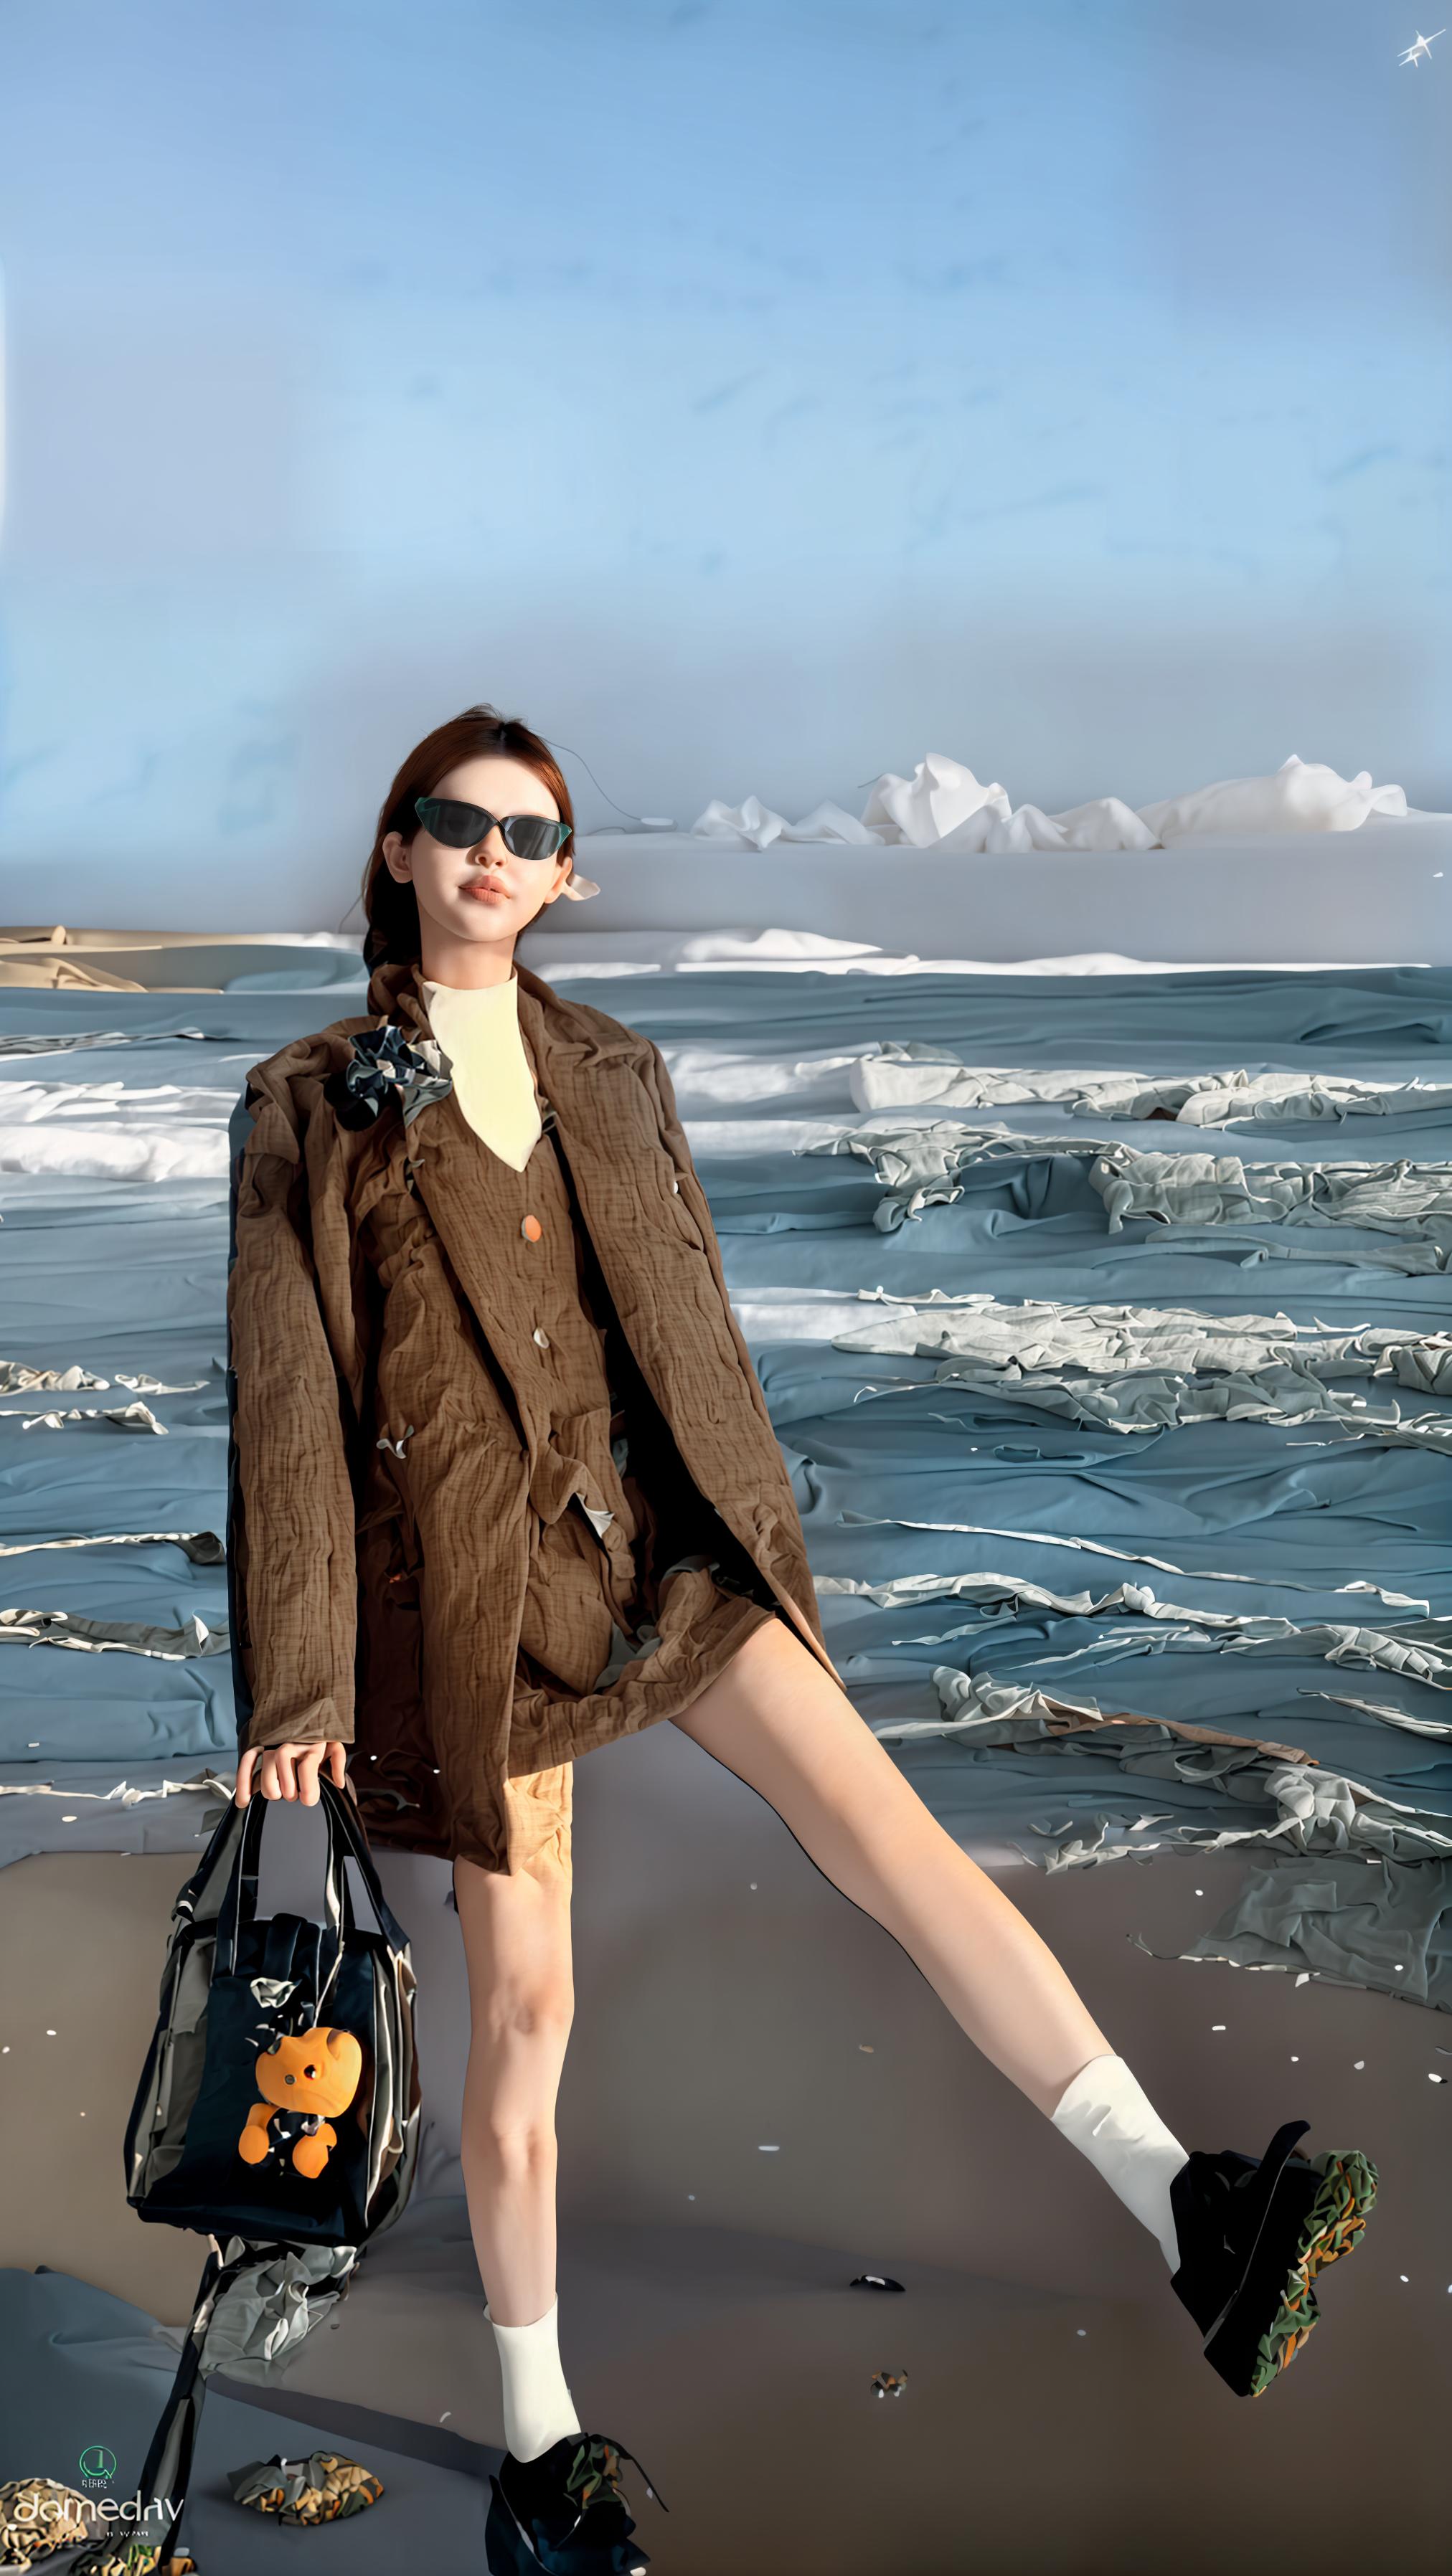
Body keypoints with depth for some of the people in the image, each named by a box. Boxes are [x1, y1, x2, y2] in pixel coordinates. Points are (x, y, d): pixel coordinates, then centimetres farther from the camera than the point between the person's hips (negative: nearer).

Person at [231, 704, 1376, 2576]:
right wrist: (300, 1680, -8)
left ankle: (1191, 2221, -18)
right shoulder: (325, 1095, -3)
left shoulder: (613, 1069, 10)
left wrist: (762, 1552, 16)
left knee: (888, 1824, -13)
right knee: (524, 2003, 2)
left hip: (654, 1534, 4)